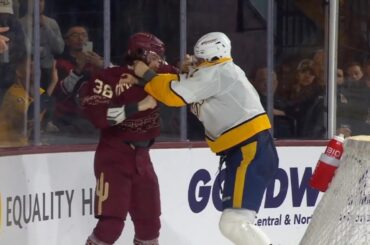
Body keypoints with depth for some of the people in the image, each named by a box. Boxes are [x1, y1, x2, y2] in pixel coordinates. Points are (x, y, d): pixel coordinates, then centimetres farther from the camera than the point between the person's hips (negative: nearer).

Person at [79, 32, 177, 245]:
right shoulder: (111, 78, -15)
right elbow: (97, 115, -24)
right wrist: (138, 106, -23)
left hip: (141, 156, 7)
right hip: (114, 155, -7)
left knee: (149, 218, 15)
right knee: (112, 221, -16)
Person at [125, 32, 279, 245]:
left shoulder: (216, 73, -10)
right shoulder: (221, 73, 20)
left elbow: (175, 94, -12)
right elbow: (180, 83, 18)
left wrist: (146, 75, 2)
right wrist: (139, 81, 7)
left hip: (253, 151, -11)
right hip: (246, 151, 11)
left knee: (233, 223, -18)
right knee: (235, 222, 15)